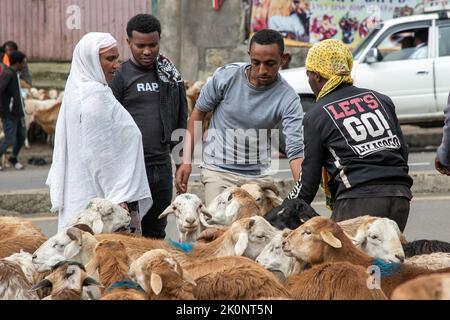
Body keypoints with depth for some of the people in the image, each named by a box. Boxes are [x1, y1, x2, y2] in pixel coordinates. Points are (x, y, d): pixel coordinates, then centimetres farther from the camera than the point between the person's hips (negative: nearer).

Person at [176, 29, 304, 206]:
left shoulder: (288, 99, -13)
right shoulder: (226, 77, -10)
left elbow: (295, 151, -19)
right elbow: (198, 113, 3)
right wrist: (186, 161, 0)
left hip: (259, 175, 1)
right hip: (218, 170, -1)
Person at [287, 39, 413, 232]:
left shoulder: (316, 116, 3)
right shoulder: (381, 100, 17)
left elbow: (309, 180, 5)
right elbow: (403, 151, 17)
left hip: (359, 201, -5)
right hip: (400, 197, 5)